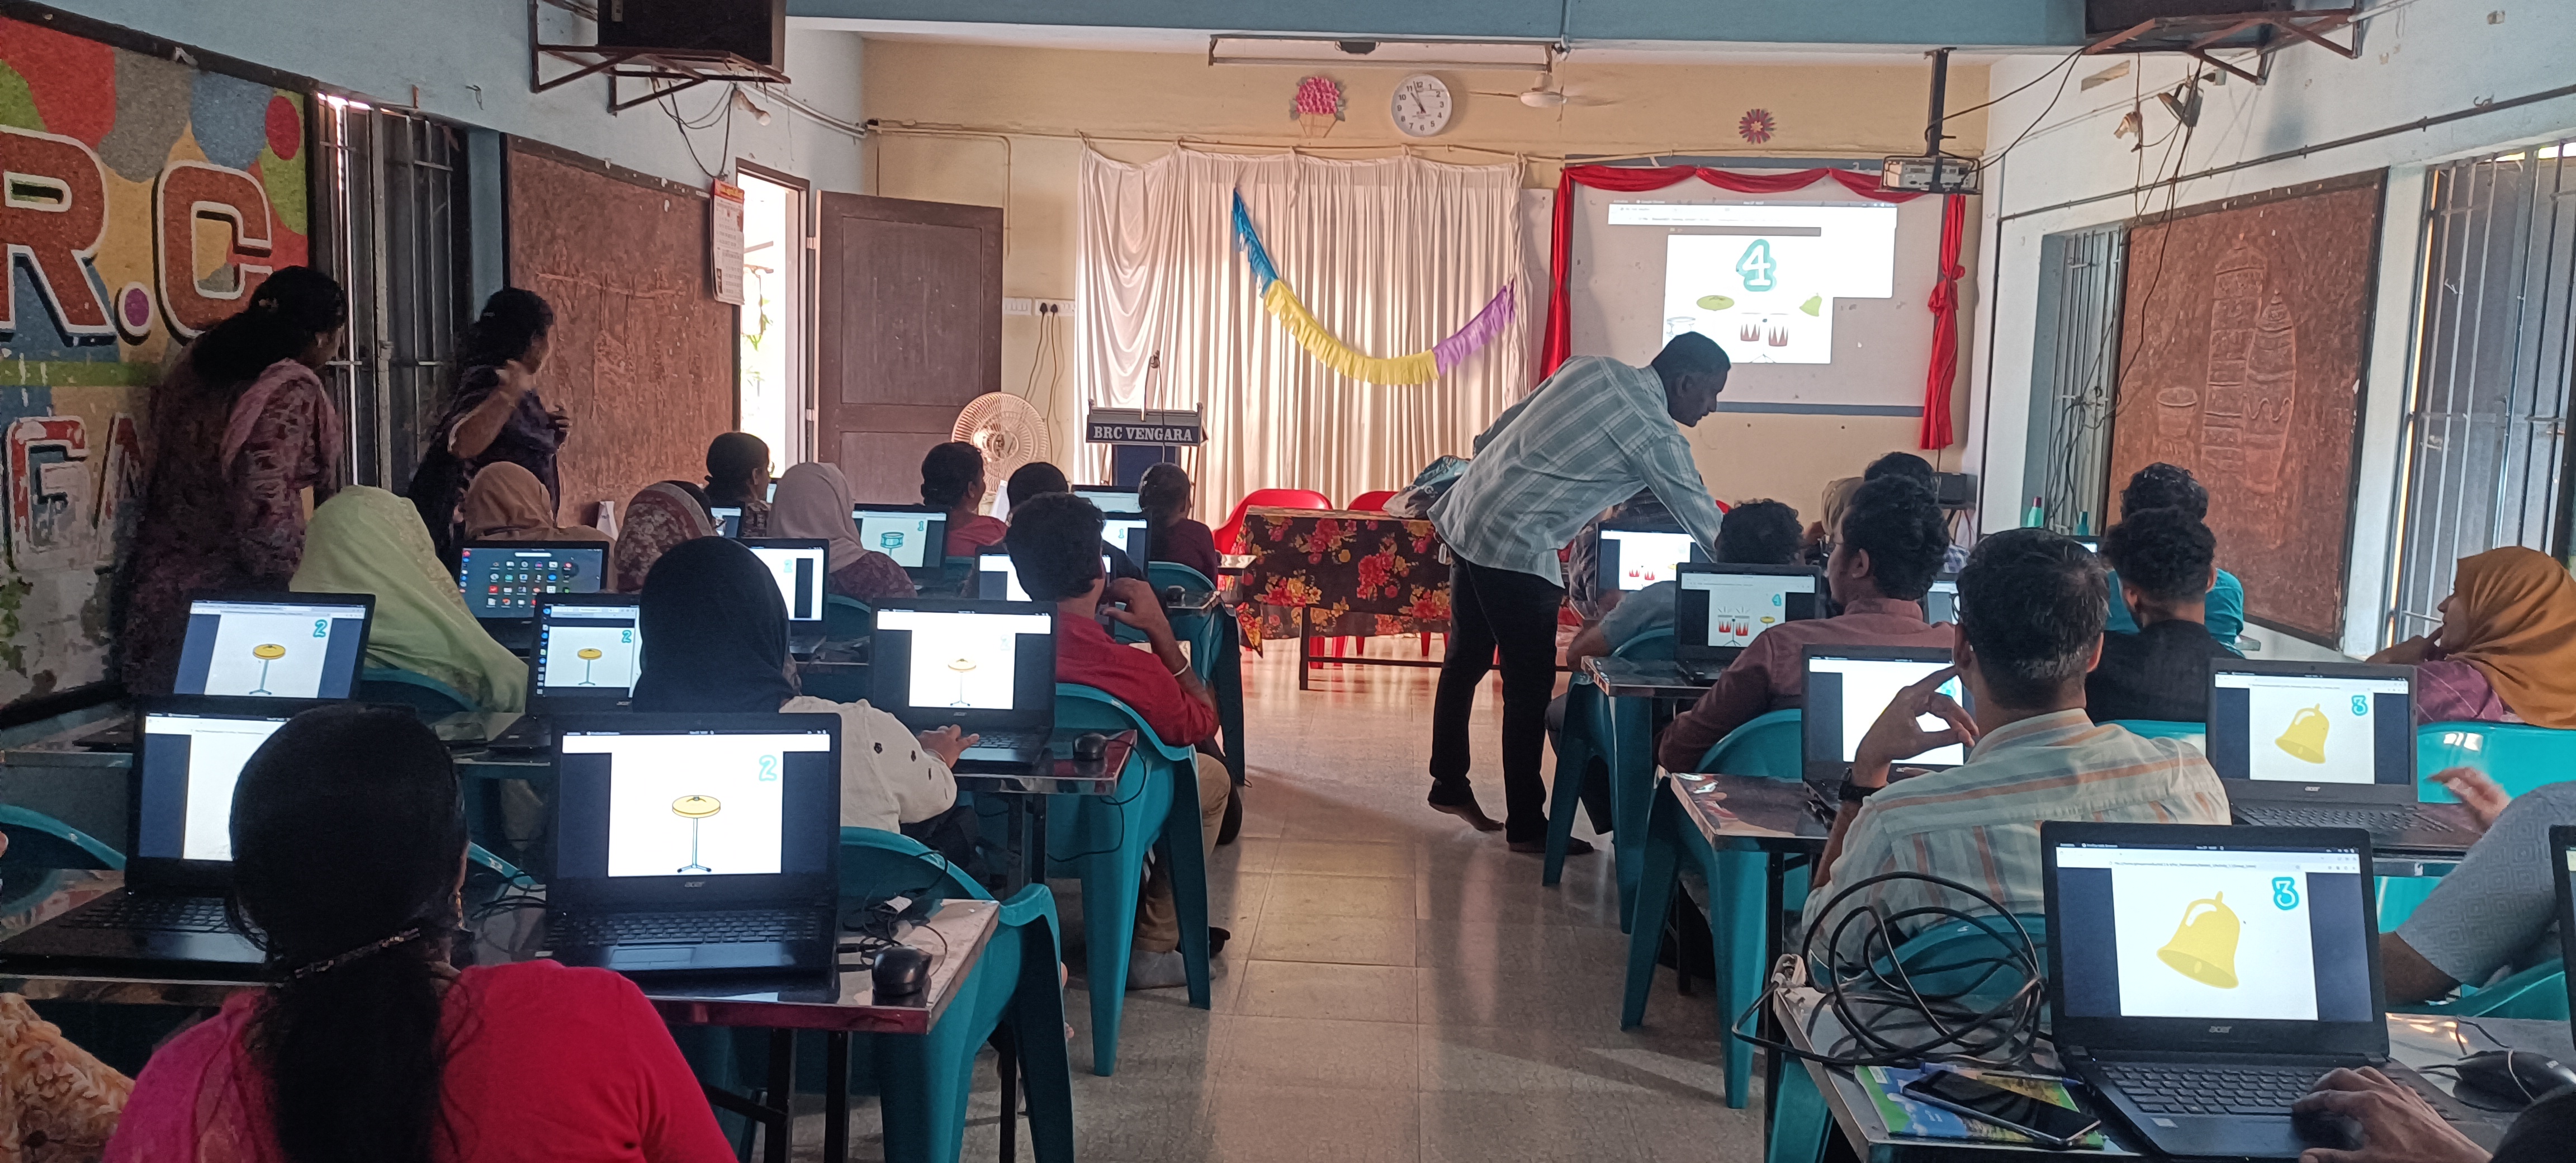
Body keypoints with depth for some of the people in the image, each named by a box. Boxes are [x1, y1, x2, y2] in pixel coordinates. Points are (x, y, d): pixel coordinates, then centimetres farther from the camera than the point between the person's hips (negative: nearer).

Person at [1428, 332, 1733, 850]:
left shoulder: (1591, 368, 11)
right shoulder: (1655, 434, -9)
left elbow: (1493, 434, 14)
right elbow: (1709, 529, -3)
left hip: (1463, 516, 9)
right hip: (1516, 550, -9)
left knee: (1465, 661, 20)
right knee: (1530, 688, 3)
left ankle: (1449, 785, 35)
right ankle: (1526, 826, 14)